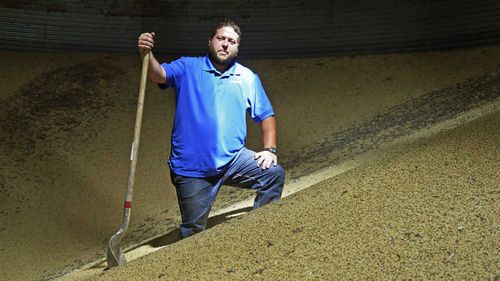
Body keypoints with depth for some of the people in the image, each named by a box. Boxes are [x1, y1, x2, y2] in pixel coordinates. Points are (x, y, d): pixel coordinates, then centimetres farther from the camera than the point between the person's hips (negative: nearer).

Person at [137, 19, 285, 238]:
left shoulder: (248, 78, 9)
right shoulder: (187, 68, 2)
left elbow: (266, 115, 12)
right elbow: (159, 75, -16)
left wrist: (269, 149, -2)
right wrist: (146, 55, -37)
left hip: (233, 158, 2)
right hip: (191, 168, -2)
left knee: (274, 173, -18)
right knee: (193, 231, 2)